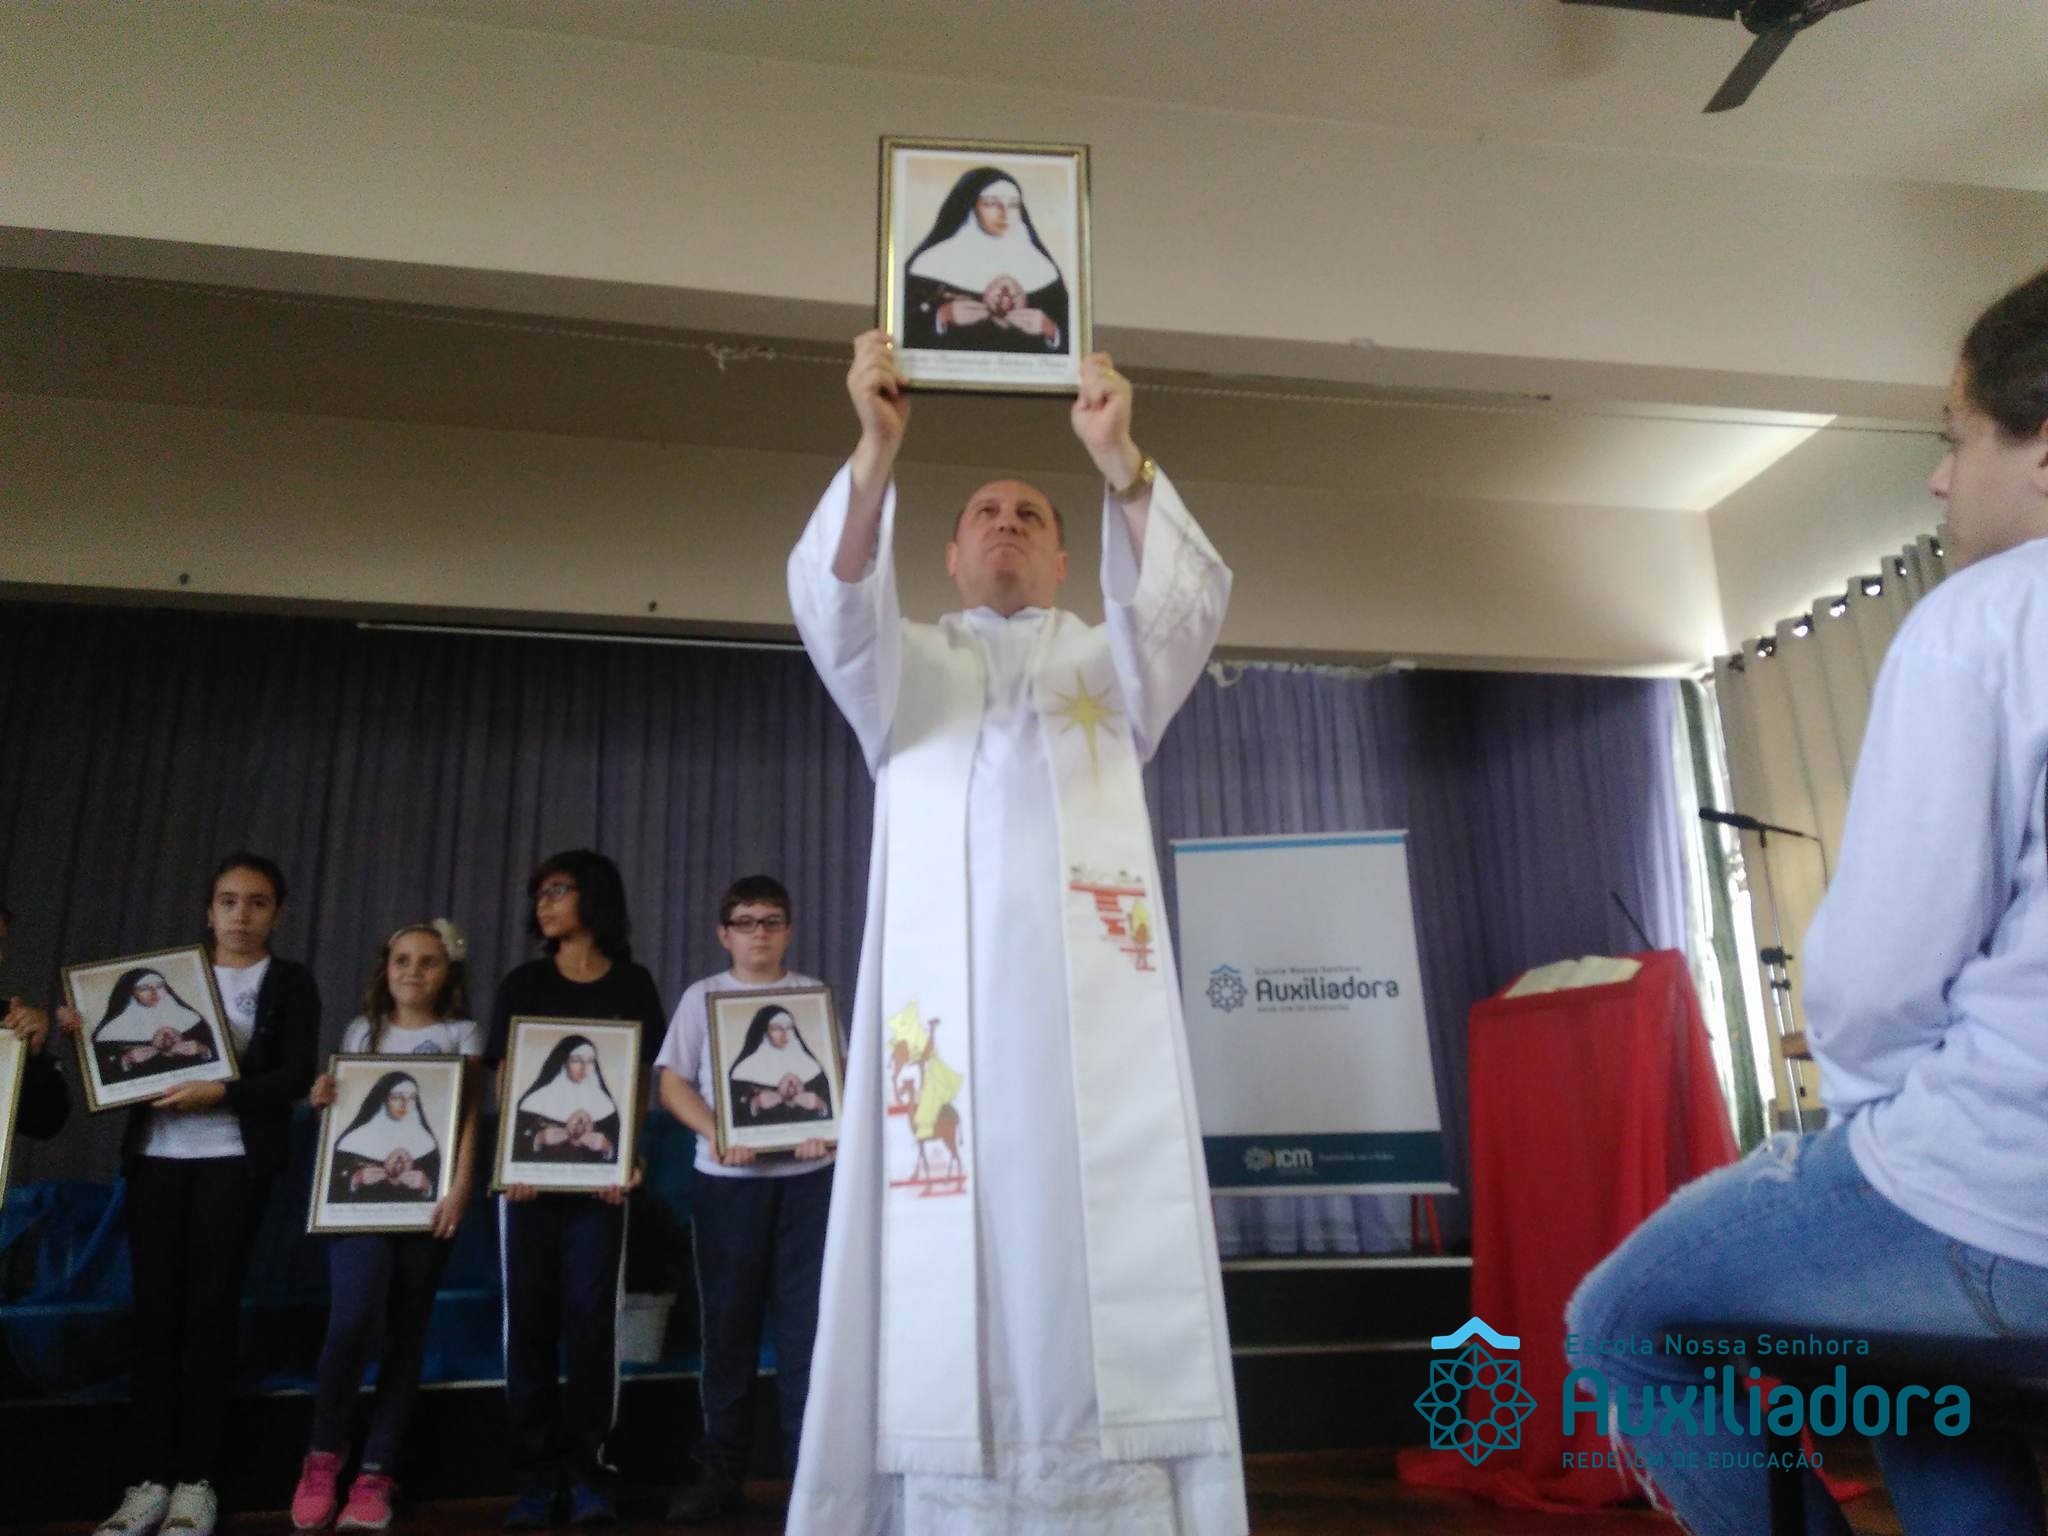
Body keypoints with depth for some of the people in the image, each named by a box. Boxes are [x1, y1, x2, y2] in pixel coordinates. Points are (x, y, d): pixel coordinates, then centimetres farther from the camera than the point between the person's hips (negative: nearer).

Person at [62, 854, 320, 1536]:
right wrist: (88, 1032, -3)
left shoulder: (290, 982, 4)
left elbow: (297, 1076, -6)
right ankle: (152, 1478, 8)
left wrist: (219, 1092, -19)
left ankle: (197, 1479, 4)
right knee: (155, 1306, 1)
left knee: (211, 1308, -3)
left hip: (232, 1157, -3)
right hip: (155, 1153, 3)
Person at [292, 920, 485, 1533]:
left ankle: (376, 1474, 10)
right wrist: (323, 1101, -3)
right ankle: (323, 1457, 3)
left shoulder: (461, 1034, 7)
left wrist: (460, 1189, -13)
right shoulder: (361, 1031, 14)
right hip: (359, 1195, 1)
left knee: (407, 1332, 2)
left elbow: (470, 1116, -1)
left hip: (426, 1200, -1)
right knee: (355, 1320, -16)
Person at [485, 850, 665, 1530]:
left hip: (599, 1176, -2)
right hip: (528, 1174, 2)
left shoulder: (633, 985, 6)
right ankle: (537, 1474, 9)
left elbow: (641, 1080, 3)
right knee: (529, 1320, 1)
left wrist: (628, 1159, -13)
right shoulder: (522, 985, 10)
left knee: (591, 1318, -4)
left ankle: (590, 1471, 6)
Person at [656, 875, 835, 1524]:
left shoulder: (812, 994, 8)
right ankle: (719, 1470, 16)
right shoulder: (702, 997, 5)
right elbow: (673, 1083, 1)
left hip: (808, 1174, 0)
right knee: (729, 1319, 6)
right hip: (727, 1177, 0)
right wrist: (716, 1134, -15)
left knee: (807, 1316, 0)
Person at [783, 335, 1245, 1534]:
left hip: (1093, 996, 1)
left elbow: (1186, 600, 1)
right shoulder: (909, 670, 22)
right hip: (952, 989, 0)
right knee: (947, 1265, -10)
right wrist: (878, 450, -16)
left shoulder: (1111, 665, 23)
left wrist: (1119, 458, -15)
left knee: (1115, 1264, -10)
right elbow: (836, 603, 0)